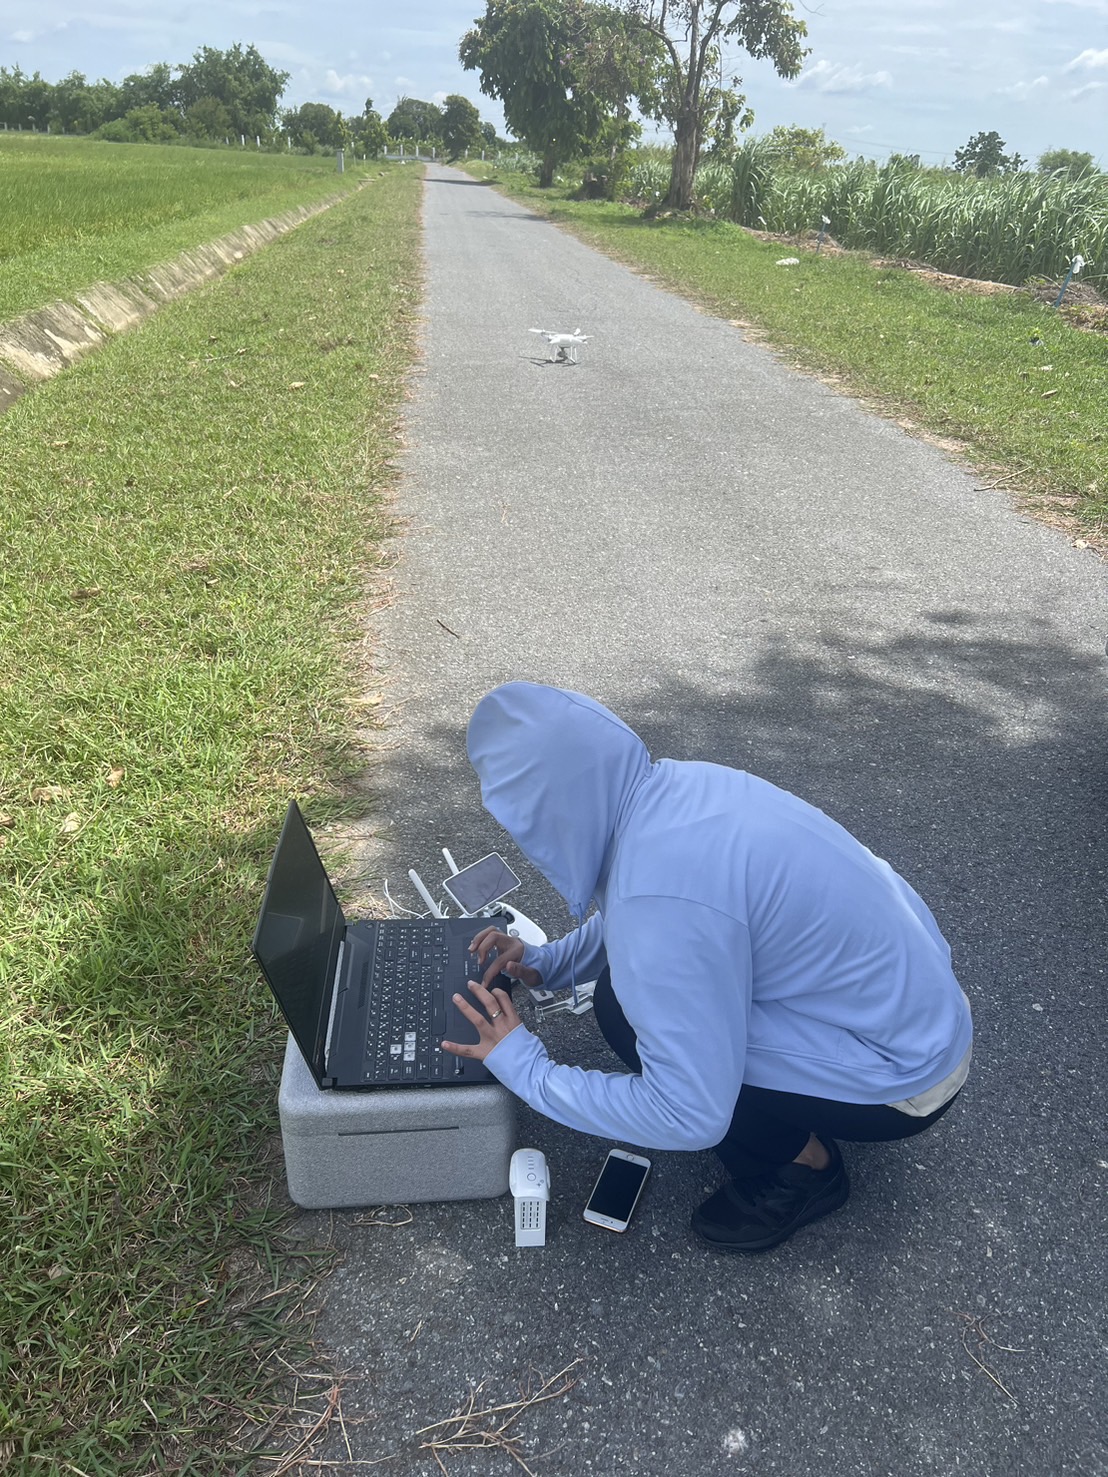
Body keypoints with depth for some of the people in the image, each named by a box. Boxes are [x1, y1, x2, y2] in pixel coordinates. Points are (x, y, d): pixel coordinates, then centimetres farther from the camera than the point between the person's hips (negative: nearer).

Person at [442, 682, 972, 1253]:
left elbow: (689, 1117, -24)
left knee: (626, 1007, -16)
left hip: (906, 1074, -8)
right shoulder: (674, 781, -6)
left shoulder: (660, 894, -33)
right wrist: (548, 962, 7)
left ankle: (799, 1165, 5)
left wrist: (523, 1067, -15)